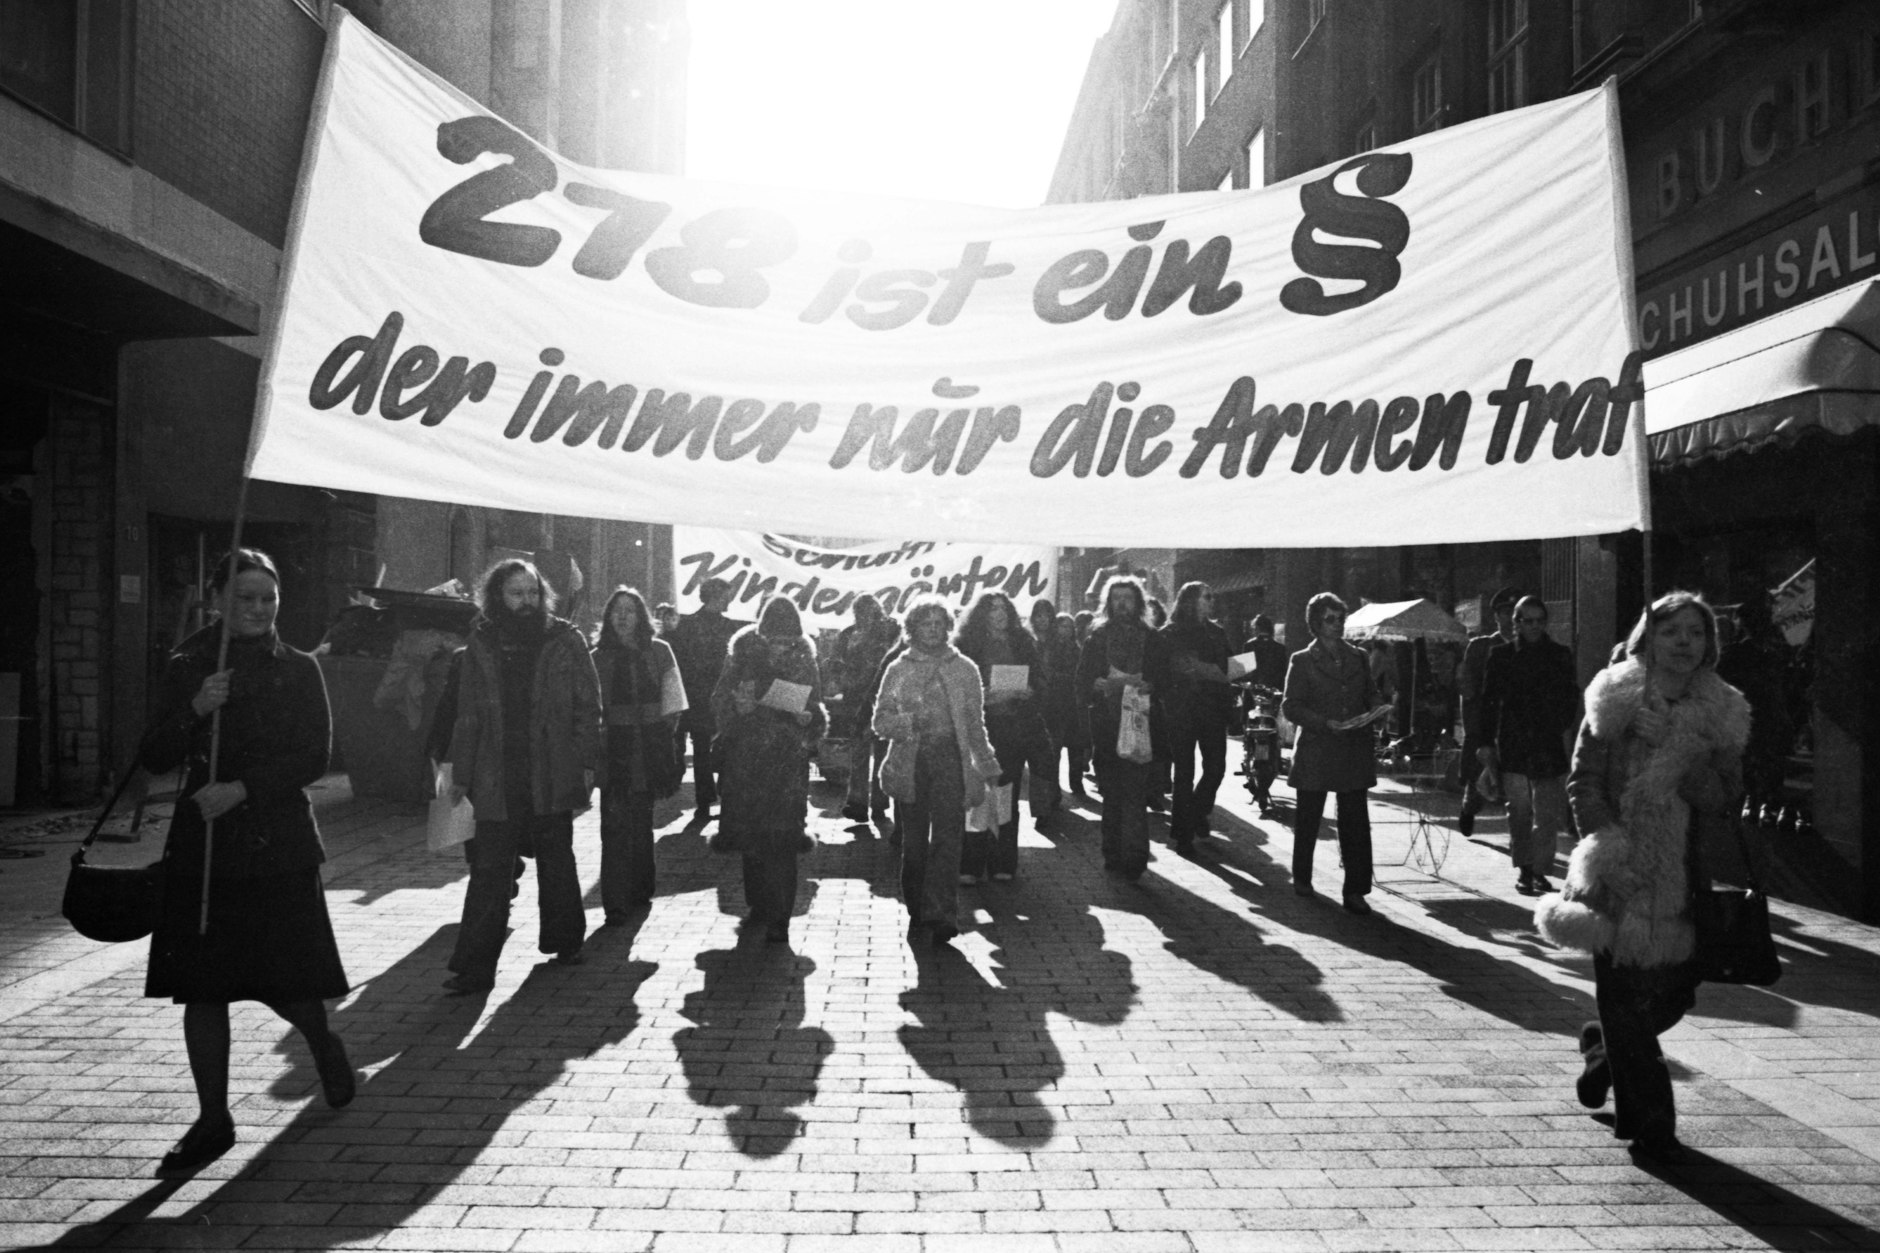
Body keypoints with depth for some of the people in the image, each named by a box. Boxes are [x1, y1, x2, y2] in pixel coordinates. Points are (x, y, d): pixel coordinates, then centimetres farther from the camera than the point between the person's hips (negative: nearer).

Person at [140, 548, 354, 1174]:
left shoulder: (298, 670, 2)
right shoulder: (186, 668, 7)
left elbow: (314, 757, -6)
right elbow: (153, 758, 3)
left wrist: (241, 789, -17)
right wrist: (195, 710, -14)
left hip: (279, 846, -2)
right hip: (201, 846, 2)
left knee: (287, 979, -1)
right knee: (202, 988, 3)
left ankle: (324, 1044, 32)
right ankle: (213, 1121, 16)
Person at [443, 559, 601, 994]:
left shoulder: (565, 640, 0)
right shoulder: (482, 644, 6)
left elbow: (589, 705, 1)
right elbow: (468, 714, 9)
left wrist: (587, 762, -6)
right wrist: (460, 774, 7)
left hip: (552, 774, -1)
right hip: (497, 776, 1)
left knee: (557, 861, 12)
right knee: (490, 870, -2)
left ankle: (564, 941, 30)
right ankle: (474, 967, 2)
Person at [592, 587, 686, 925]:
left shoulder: (659, 652, 5)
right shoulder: (598, 657, 2)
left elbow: (672, 704, 5)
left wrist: (664, 733, -2)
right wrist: (598, 736, -12)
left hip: (649, 748, 2)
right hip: (613, 748, -2)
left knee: (642, 821, 12)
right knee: (616, 824, -8)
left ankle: (640, 890, 26)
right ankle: (616, 905, -7)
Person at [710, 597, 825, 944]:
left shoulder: (805, 664, -1)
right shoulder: (741, 659, -3)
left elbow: (818, 715, 8)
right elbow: (719, 704, 1)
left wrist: (808, 718, -14)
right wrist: (738, 705, -20)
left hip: (787, 764, -1)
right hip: (745, 762, 1)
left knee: (781, 841, -8)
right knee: (750, 836, 9)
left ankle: (779, 919, -4)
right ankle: (758, 905, 26)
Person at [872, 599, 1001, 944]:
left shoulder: (964, 669, 12)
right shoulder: (898, 669, 9)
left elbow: (976, 724, 15)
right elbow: (880, 721, 7)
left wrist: (987, 766, 11)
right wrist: (908, 723, -13)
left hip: (951, 759, 0)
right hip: (910, 762, 0)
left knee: (947, 838, -9)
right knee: (914, 841, 3)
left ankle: (941, 914, -12)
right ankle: (917, 912, 14)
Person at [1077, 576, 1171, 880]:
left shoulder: (1153, 640, 10)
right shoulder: (1097, 638, 11)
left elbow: (1163, 678, 4)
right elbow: (1083, 678, 4)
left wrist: (1146, 686, -16)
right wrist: (1104, 684, -14)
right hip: (1106, 724, 1)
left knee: (1135, 794, -10)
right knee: (1111, 793, 3)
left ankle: (1133, 857, -10)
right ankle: (1114, 855, 10)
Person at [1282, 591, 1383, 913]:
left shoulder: (1358, 657, 11)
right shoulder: (1303, 661, -1)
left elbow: (1371, 695, 18)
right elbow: (1290, 706, -5)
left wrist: (1372, 713, -4)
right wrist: (1325, 722, -17)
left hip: (1355, 750, 3)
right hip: (1316, 751, -2)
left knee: (1356, 821, -2)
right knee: (1307, 818, 9)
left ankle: (1355, 890, 2)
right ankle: (1302, 879, 27)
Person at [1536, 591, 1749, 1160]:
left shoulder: (1721, 713, 7)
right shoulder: (1616, 702, -4)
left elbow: (1727, 805, 5)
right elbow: (1582, 784, -4)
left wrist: (1695, 770, -14)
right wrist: (1609, 847, -15)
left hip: (1682, 878, 4)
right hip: (1622, 876, -4)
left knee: (1673, 992, 7)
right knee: (1627, 995, -1)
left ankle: (1603, 1049, 38)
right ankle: (1650, 1122, 14)